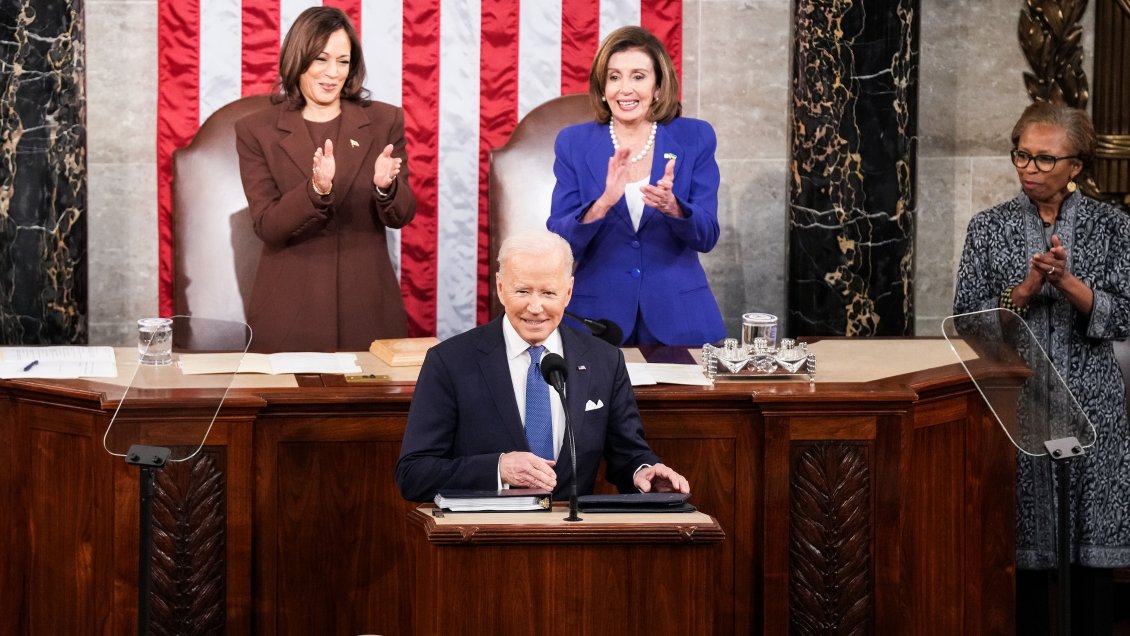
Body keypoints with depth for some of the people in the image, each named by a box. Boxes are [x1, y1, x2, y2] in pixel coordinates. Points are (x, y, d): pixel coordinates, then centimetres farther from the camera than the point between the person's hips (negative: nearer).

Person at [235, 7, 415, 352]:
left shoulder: (384, 121, 4)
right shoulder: (256, 130, 0)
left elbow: (401, 216, 3)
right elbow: (267, 226, -7)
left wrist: (385, 186, -19)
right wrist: (316, 190, -25)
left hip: (367, 306, 1)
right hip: (290, 309, -1)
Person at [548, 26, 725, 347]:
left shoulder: (695, 138, 0)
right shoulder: (574, 143, -1)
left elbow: (707, 237, -4)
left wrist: (672, 207, -25)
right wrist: (603, 204, -26)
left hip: (677, 317, 0)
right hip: (598, 317, 0)